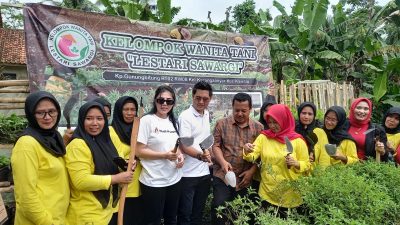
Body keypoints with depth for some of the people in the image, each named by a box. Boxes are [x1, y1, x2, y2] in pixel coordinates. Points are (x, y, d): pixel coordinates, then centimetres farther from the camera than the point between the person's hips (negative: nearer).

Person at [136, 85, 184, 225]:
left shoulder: (173, 122, 7)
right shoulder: (147, 120, -12)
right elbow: (139, 151, -14)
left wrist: (180, 155, -3)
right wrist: (165, 155, -24)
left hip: (174, 179, 6)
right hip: (154, 181, -6)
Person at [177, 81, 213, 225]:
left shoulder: (207, 114, 8)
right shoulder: (185, 116, -14)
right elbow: (184, 146, -22)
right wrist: (200, 155, -39)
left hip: (204, 173, 6)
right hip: (188, 174, -6)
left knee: (198, 213, 17)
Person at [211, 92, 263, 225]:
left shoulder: (258, 127, 3)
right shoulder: (222, 124, 1)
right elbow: (216, 146, -1)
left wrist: (252, 171, -9)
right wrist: (223, 162, -18)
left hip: (245, 178, 2)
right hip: (222, 175, -1)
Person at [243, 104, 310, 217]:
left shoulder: (297, 140, -7)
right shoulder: (263, 137, -1)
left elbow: (307, 165, -1)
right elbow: (252, 157, -10)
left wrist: (296, 164, -21)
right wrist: (247, 152, -31)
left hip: (290, 195, -1)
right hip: (267, 193, 2)